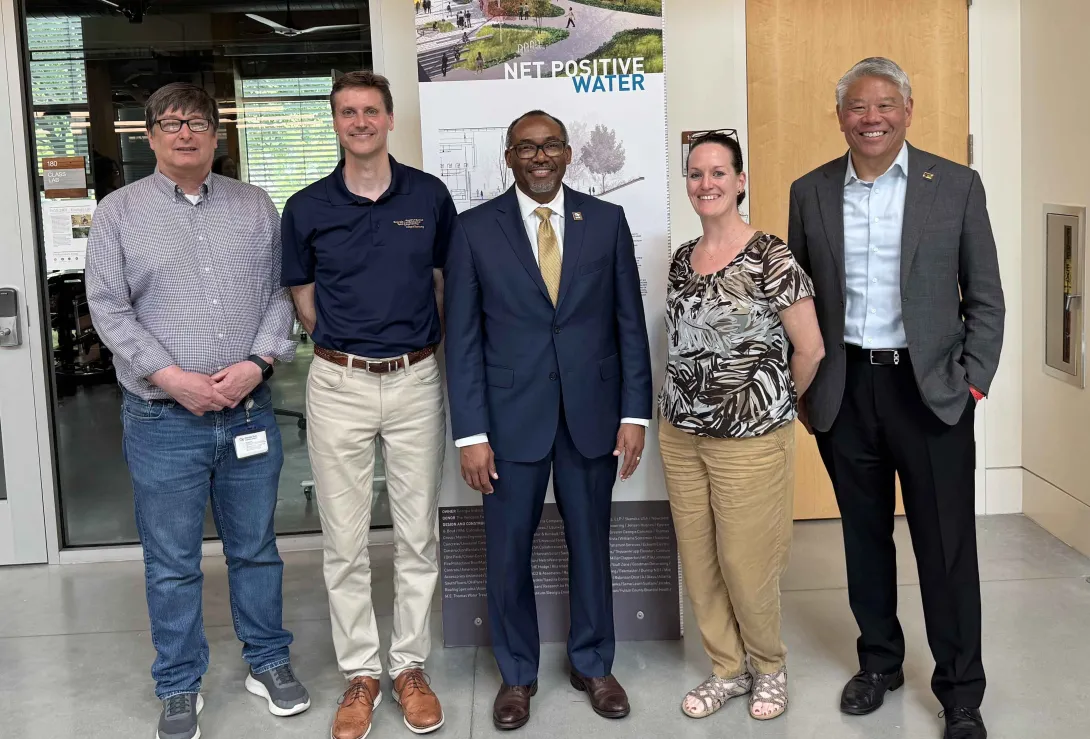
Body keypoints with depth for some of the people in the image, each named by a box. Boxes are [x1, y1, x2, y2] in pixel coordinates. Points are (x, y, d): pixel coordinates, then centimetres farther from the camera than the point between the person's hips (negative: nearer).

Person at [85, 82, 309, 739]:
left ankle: (269, 661, 32)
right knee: (172, 563, 8)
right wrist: (172, 377, -14)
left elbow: (280, 293, 5)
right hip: (163, 420, -1)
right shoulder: (119, 212, 1)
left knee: (256, 548, 14)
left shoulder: (256, 206, 7)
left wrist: (257, 363, -11)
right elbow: (110, 310, -4)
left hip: (249, 412, 2)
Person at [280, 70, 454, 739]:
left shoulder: (429, 195, 1)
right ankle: (360, 672, 20)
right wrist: (348, 343, 6)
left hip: (417, 381, 0)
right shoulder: (307, 208, 1)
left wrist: (425, 345, 8)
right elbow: (303, 300, 10)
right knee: (345, 541, 6)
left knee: (417, 535, 8)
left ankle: (411, 665, 22)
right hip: (339, 384, 0)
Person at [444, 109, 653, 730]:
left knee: (591, 543, 13)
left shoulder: (607, 220, 3)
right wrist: (470, 431, -7)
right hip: (511, 414, -1)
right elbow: (463, 337, -2)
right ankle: (518, 674, 26)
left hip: (593, 411, 1)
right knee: (508, 551, 7)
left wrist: (635, 413, -1)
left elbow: (630, 323, 4)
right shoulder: (475, 229, 0)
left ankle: (594, 664, 31)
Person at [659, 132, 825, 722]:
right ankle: (727, 669, 31)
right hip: (681, 433, 6)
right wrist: (688, 401, 10)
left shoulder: (770, 257, -13)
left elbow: (810, 349, -10)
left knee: (745, 564, 3)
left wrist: (778, 403, 1)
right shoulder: (681, 259, 7)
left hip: (750, 439, -6)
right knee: (698, 561, 12)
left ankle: (769, 668, 29)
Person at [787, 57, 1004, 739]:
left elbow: (985, 298, 1)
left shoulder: (956, 186, -1)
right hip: (844, 390, 2)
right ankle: (879, 662, 32)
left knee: (948, 547, 3)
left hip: (930, 389, -2)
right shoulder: (811, 192, 5)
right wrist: (802, 383, 6)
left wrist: (973, 382, -6)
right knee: (865, 535, 14)